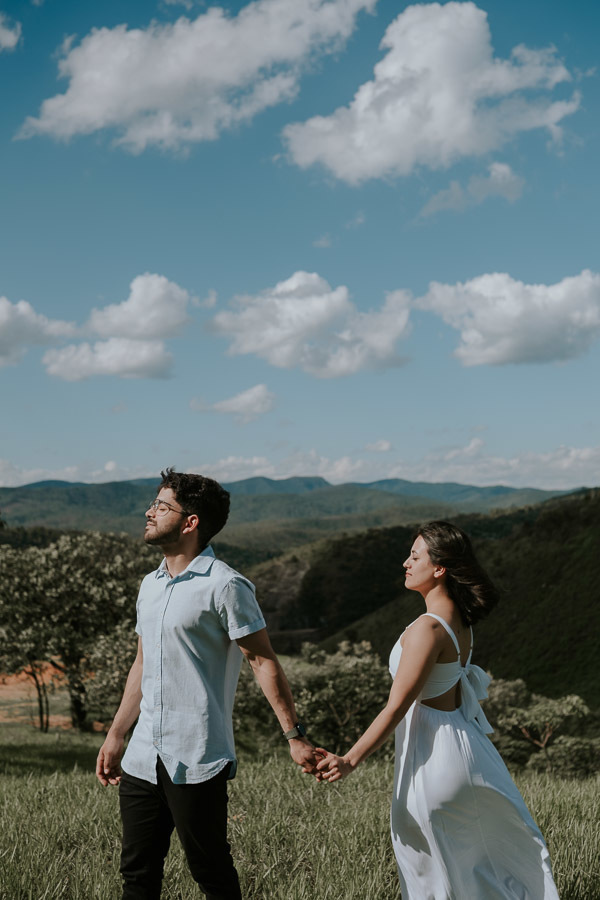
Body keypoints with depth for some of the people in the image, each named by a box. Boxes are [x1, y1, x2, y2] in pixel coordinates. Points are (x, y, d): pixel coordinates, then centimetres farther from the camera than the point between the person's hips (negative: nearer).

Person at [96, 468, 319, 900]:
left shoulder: (225, 585, -10)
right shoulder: (150, 585, 13)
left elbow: (263, 661, -11)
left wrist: (295, 735, -15)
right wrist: (115, 736, 22)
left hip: (197, 762, -7)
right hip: (143, 756, 7)